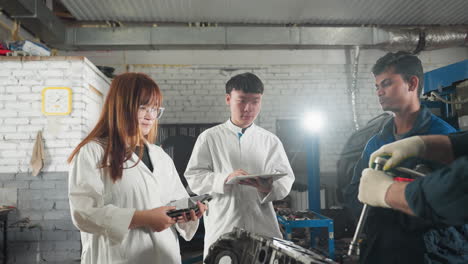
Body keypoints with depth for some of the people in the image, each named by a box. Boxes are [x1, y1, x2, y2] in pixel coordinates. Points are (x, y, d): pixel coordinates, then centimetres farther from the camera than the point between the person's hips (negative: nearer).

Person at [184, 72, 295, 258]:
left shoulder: (271, 141, 9)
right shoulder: (209, 138, 3)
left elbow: (286, 178, 5)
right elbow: (193, 177, -1)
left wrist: (269, 187, -18)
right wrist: (225, 179, -18)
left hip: (264, 228, 2)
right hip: (222, 229, -1)